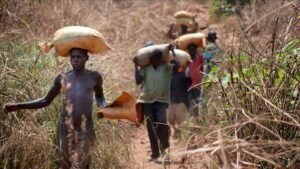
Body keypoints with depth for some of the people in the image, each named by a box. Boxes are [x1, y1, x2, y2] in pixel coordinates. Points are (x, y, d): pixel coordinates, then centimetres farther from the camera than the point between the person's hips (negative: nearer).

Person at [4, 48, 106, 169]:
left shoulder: (94, 77, 3)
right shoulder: (62, 78, 5)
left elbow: (99, 96, 23)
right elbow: (45, 101, 13)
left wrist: (102, 108, -1)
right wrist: (17, 106, 5)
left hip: (85, 131, -2)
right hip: (65, 130, 2)